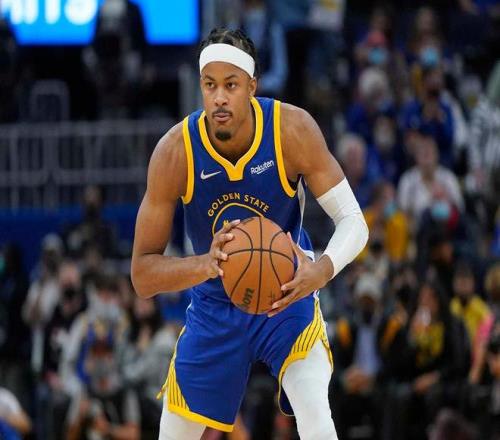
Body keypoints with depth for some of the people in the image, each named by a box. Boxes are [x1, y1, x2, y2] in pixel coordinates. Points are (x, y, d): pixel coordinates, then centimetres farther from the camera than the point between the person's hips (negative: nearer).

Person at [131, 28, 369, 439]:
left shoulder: (292, 130, -24)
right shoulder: (175, 151, -24)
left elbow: (353, 220, -20)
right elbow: (142, 275, -21)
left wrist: (322, 270, -43)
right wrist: (207, 265, -42)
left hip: (288, 294, -2)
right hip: (215, 307, 2)